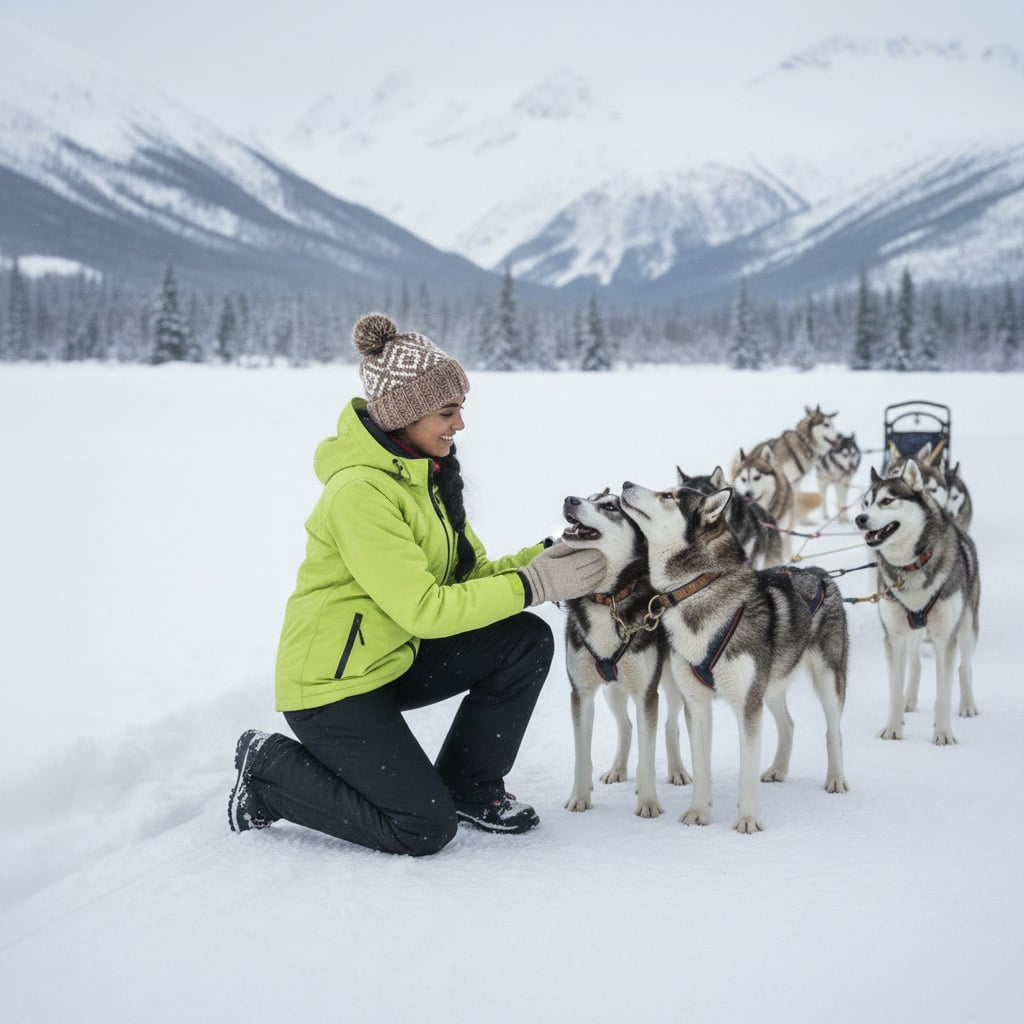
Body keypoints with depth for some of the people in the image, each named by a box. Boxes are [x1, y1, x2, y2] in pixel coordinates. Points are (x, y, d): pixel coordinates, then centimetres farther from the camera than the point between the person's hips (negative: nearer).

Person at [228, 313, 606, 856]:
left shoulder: (423, 471, 4)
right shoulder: (359, 491, -26)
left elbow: (469, 572, 4)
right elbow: (424, 609, -27)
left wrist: (547, 555, -12)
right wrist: (533, 584, -23)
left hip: (394, 659, 9)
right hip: (332, 687, -9)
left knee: (526, 640, -6)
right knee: (425, 828, -10)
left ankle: (470, 787, 10)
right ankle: (270, 771, 7)